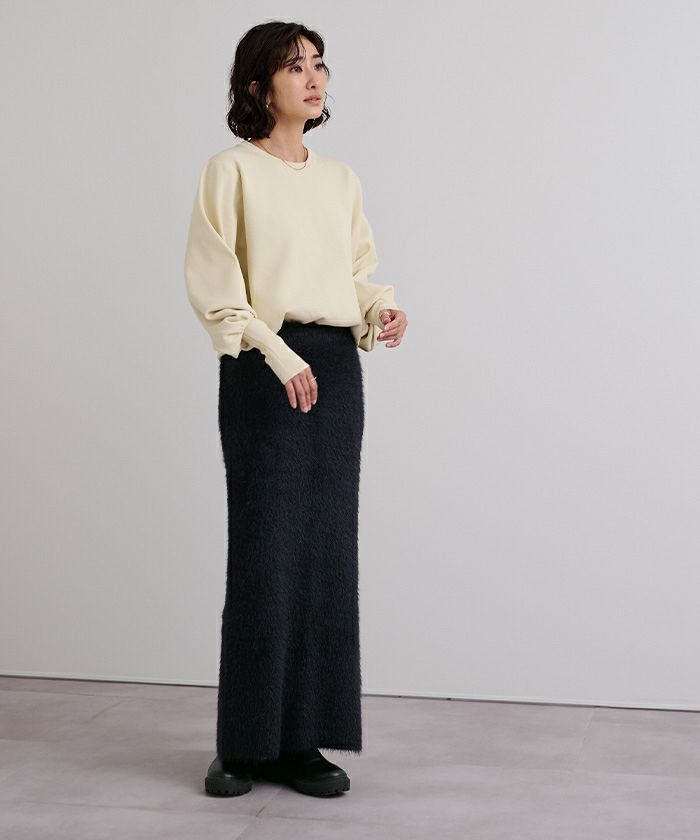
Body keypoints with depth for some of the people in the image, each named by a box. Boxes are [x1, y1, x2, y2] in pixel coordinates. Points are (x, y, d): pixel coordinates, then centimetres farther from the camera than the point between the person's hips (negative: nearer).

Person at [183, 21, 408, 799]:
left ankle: (302, 740, 13)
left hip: (337, 369, 6)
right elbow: (214, 286, -8)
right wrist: (277, 352, -19)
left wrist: (382, 311, -4)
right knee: (264, 551, -5)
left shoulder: (341, 178, 15)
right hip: (263, 369, -5)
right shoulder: (231, 170, -2)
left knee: (327, 552, 5)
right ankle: (243, 743, 7)